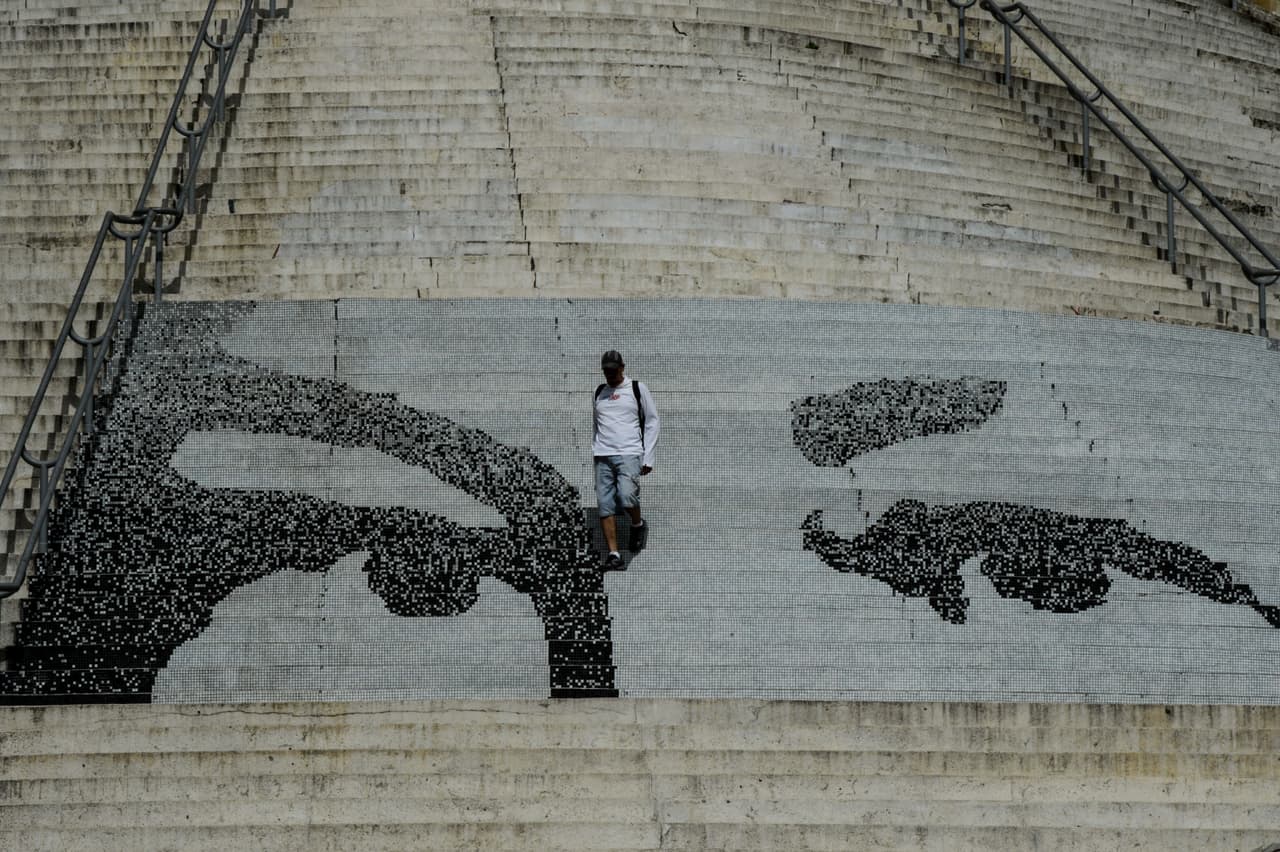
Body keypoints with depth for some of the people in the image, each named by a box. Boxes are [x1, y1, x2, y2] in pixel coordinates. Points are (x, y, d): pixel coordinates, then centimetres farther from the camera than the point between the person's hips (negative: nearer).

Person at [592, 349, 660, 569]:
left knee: (626, 497, -23)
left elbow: (652, 422, 6)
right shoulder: (600, 392, 18)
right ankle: (613, 553, -4)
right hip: (603, 456, 4)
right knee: (605, 507, -5)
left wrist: (648, 458, -1)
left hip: (629, 454, -4)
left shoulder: (637, 389, 6)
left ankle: (638, 525, 8)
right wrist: (594, 453, 15)